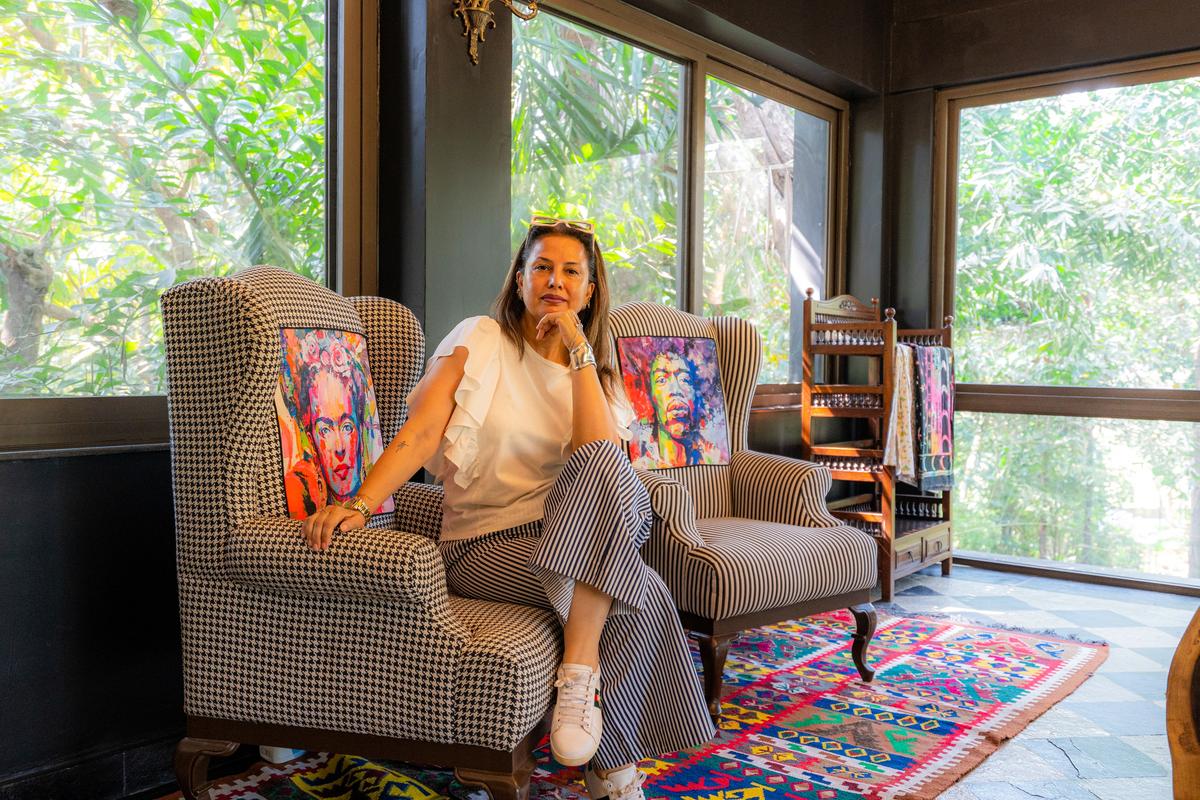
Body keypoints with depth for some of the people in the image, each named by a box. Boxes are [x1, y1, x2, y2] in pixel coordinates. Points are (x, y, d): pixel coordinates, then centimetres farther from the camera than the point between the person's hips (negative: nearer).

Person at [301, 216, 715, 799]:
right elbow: (421, 430, -15)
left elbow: (603, 458, -11)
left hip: (563, 533, 5)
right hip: (483, 546, -4)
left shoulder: (591, 370, 12)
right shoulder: (483, 341, 1)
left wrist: (578, 350, -11)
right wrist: (359, 505, -29)